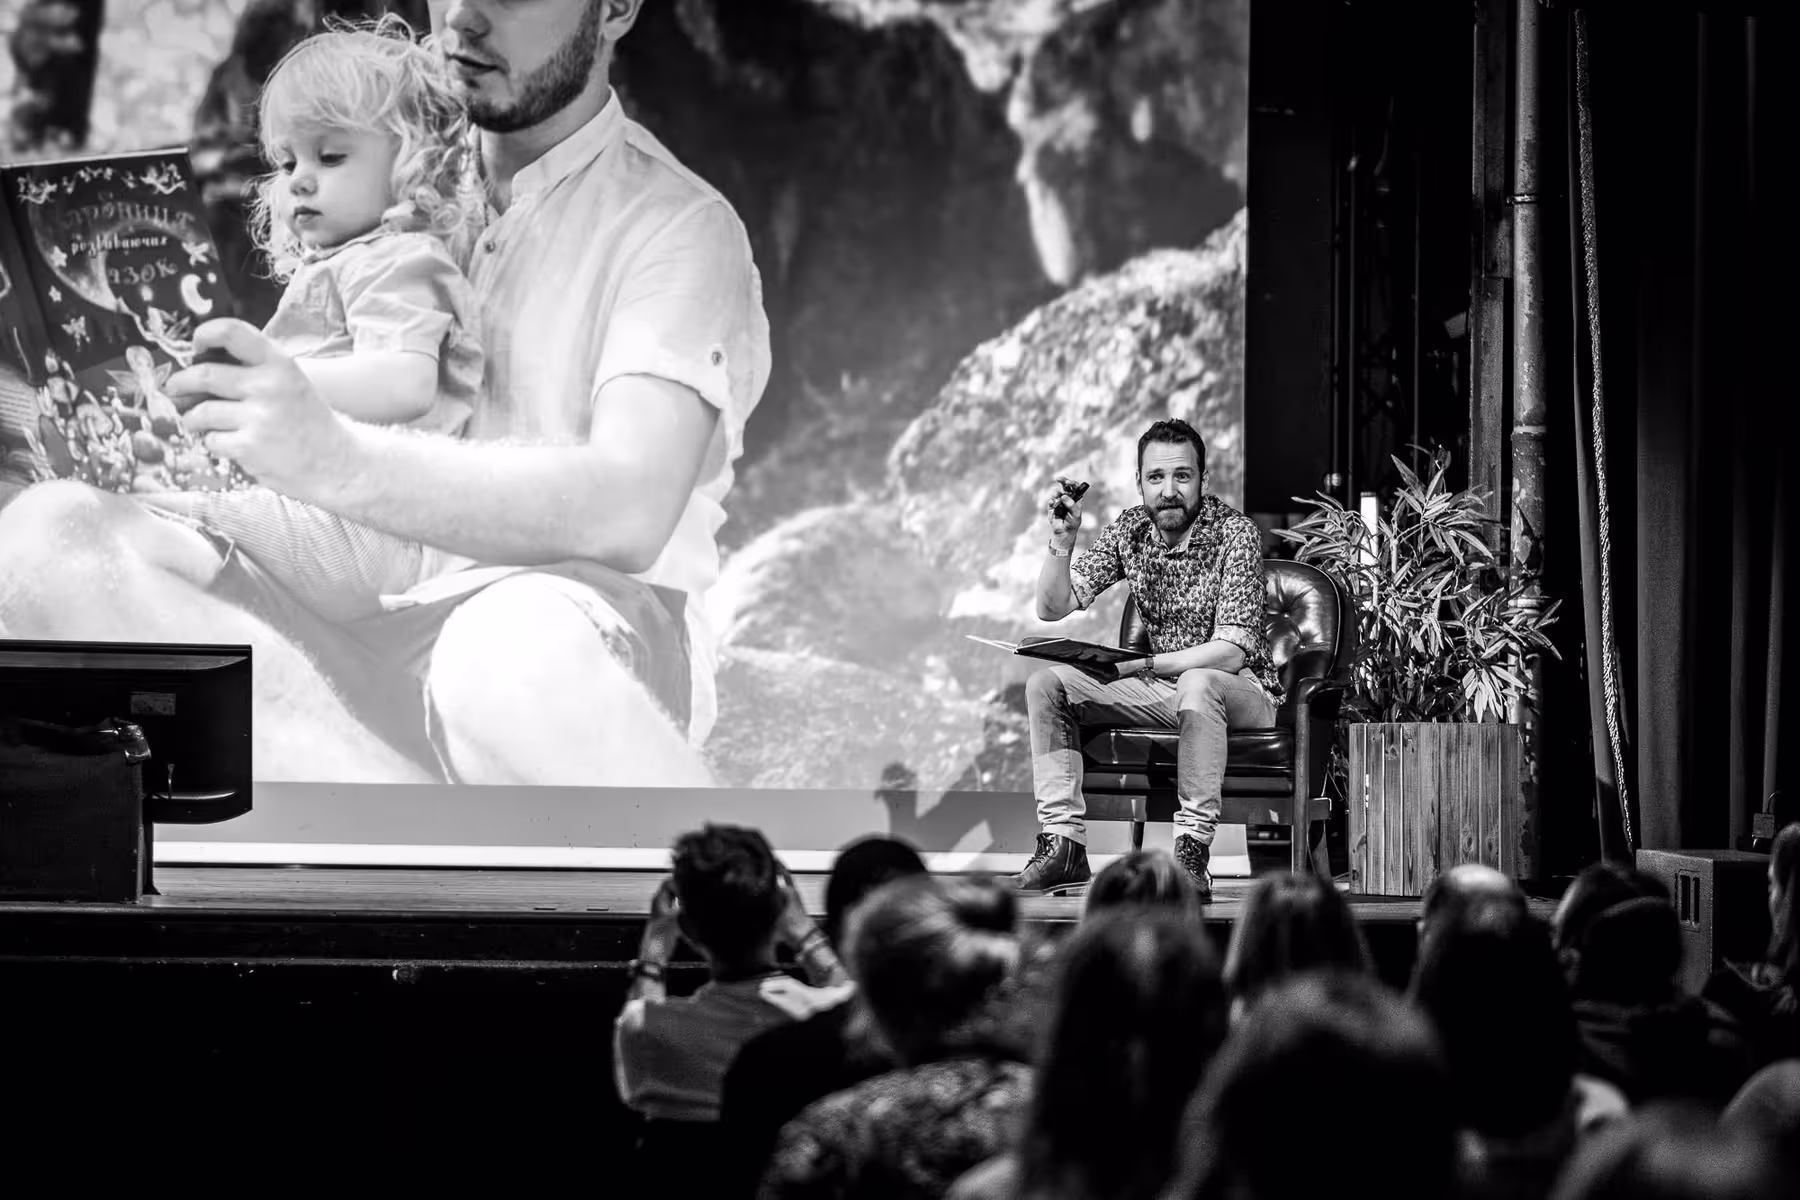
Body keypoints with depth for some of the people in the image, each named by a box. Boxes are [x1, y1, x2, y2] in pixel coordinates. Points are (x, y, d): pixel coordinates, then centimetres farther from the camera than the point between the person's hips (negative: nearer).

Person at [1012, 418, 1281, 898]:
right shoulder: (1130, 529, 0)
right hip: (1159, 684, 6)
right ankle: (1064, 846, -14)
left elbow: (1230, 651, -24)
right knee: (1046, 684, -8)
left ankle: (1192, 854, -39)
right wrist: (1063, 537, -16)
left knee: (1196, 684, -40)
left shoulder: (1234, 533, -17)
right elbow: (1053, 607, -2)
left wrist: (1141, 665, -29)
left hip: (1242, 690, -6)